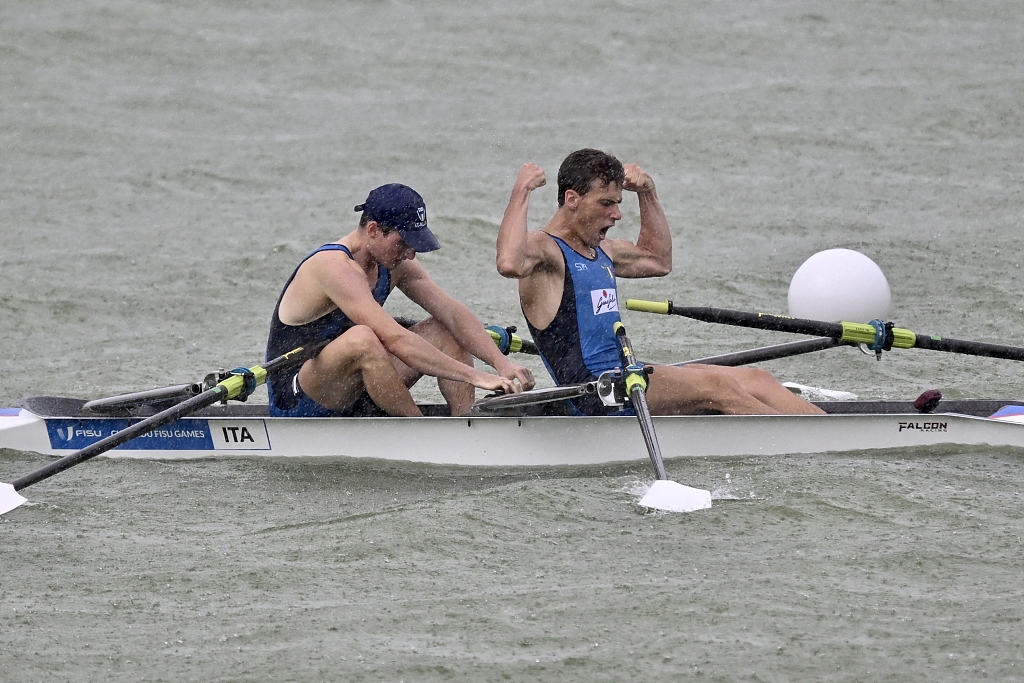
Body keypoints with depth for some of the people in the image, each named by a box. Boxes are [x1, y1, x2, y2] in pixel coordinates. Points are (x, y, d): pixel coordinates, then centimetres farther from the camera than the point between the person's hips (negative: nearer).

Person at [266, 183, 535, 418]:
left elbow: (453, 313, 3)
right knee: (361, 339, -37)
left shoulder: (394, 266, 4)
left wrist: (501, 362, -14)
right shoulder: (335, 267, -24)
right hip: (296, 405, -9)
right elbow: (394, 339, -33)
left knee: (445, 331, 3)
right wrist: (474, 377, -35)